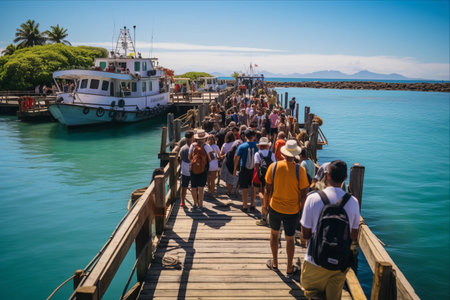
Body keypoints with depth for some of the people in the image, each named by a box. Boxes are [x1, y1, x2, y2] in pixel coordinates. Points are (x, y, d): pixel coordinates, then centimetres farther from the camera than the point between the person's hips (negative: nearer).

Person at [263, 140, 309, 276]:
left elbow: (268, 189, -5)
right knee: (290, 239, 14)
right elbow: (303, 194, -10)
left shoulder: (273, 166, -13)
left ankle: (274, 263, 36)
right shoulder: (300, 170, -17)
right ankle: (289, 268, 26)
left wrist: (265, 205, 9)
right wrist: (302, 209, 6)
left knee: (274, 234, 22)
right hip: (292, 210, -1)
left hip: (275, 207, 1)